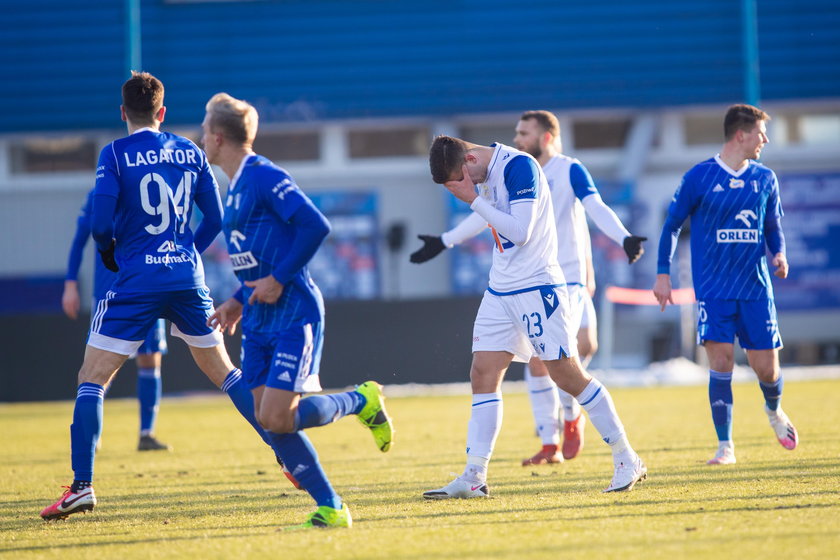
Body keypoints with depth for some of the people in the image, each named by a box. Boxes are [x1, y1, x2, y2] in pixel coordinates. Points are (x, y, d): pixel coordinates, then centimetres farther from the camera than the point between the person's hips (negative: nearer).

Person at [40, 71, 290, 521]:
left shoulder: (115, 154, -5)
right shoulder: (190, 152, 8)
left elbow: (101, 222, -12)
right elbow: (215, 218, 9)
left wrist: (109, 254, 7)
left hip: (136, 281, -4)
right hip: (188, 278, 4)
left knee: (92, 379, 1)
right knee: (223, 372, 18)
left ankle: (82, 485, -10)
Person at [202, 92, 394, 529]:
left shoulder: (264, 177, -13)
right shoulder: (236, 187, 16)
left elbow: (315, 226, -22)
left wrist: (278, 279, -20)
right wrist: (238, 302, 16)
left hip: (293, 316, -9)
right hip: (259, 322, 9)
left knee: (277, 418, -16)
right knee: (269, 421, 0)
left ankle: (361, 400, 8)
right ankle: (330, 509, 4)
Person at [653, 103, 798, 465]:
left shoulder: (765, 179, 7)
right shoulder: (700, 177, -3)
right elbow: (672, 225, 5)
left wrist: (779, 253, -2)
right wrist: (663, 273, 1)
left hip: (756, 289, 3)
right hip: (714, 290, -3)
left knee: (766, 368, 2)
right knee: (721, 363, -12)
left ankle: (774, 411, 36)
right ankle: (725, 447, -6)